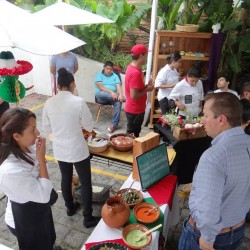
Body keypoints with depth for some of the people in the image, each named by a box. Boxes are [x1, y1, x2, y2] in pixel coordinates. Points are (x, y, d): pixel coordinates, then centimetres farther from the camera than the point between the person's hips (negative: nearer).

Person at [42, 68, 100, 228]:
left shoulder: (49, 103, -7)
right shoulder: (78, 102, -19)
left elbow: (47, 129, 2)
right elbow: (90, 126, -10)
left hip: (59, 150, 5)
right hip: (78, 150, -4)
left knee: (66, 179, 24)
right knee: (85, 183, 11)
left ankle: (70, 208, 46)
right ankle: (88, 218, 24)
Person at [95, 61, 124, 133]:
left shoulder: (115, 76, 15)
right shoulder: (99, 75, 7)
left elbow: (119, 86, 0)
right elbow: (101, 87, -9)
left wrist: (120, 95, -22)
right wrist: (111, 92, -23)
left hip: (113, 96, 2)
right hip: (102, 96, -1)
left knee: (118, 102, -32)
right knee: (99, 94, -38)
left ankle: (114, 124, -32)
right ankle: (119, 98, -29)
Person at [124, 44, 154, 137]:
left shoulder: (132, 67, 5)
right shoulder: (135, 73, -26)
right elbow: (133, 96, -28)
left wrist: (146, 86, 1)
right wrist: (147, 89, -15)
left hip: (135, 109, 10)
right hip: (135, 110, -10)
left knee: (134, 134, 23)